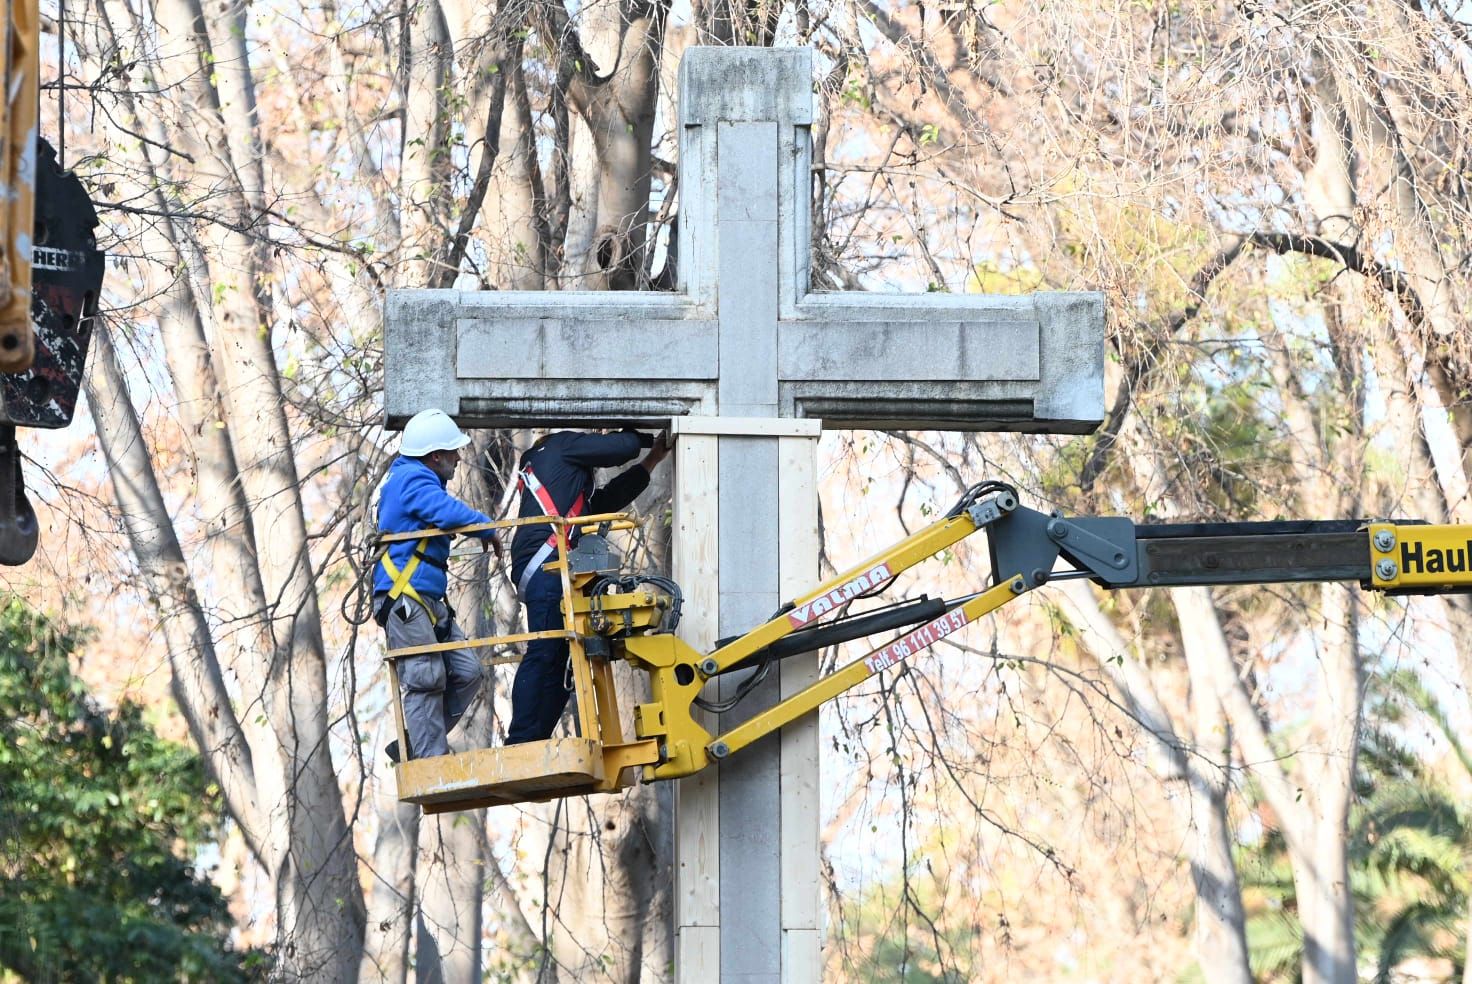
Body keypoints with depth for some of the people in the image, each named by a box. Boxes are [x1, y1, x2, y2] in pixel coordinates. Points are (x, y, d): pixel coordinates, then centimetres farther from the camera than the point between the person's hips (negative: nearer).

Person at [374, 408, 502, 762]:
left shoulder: (412, 477, 22)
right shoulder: (413, 479, -11)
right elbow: (447, 512, -27)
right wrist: (488, 529, -12)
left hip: (429, 600, 11)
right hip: (403, 598, -11)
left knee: (466, 671, 4)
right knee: (427, 679, -13)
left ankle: (412, 746, 8)